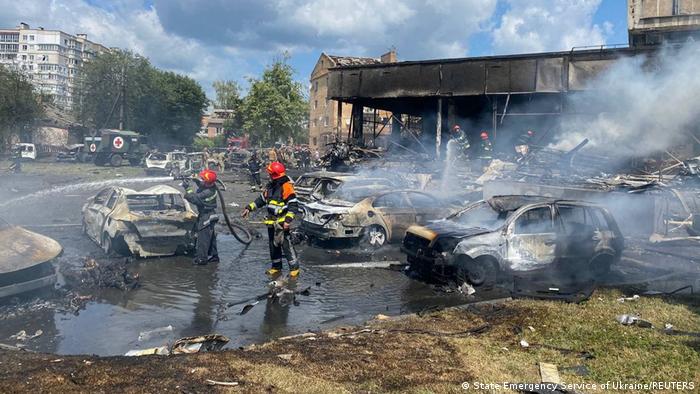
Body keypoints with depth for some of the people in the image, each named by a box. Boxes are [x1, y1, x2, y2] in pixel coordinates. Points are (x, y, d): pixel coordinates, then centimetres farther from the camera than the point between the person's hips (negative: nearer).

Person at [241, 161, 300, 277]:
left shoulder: (286, 186, -16)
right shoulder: (270, 186, 10)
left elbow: (294, 205, -20)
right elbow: (261, 199, 21)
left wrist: (288, 220, -28)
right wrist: (249, 208, 15)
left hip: (282, 222, -8)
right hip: (271, 221, 8)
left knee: (286, 245, -9)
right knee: (273, 245, 15)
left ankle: (294, 268, 0)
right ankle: (276, 267, 27)